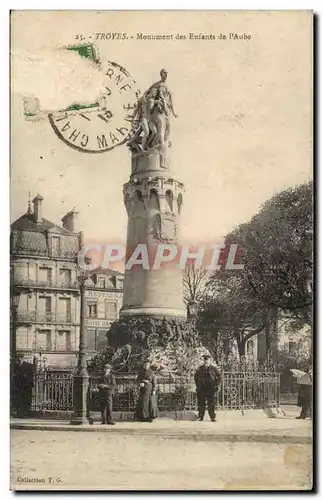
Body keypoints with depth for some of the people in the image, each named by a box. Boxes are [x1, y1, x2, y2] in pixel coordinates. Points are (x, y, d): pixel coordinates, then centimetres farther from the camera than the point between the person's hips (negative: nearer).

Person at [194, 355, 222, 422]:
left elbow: (219, 377, 4)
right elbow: (195, 377, 21)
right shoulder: (200, 369, 10)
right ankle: (200, 417, 14)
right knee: (201, 403, 5)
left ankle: (212, 417, 4)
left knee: (211, 404, -3)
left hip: (211, 389, -3)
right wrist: (197, 385, 12)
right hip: (201, 389, 3)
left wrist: (217, 386, -4)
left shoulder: (214, 368, 2)